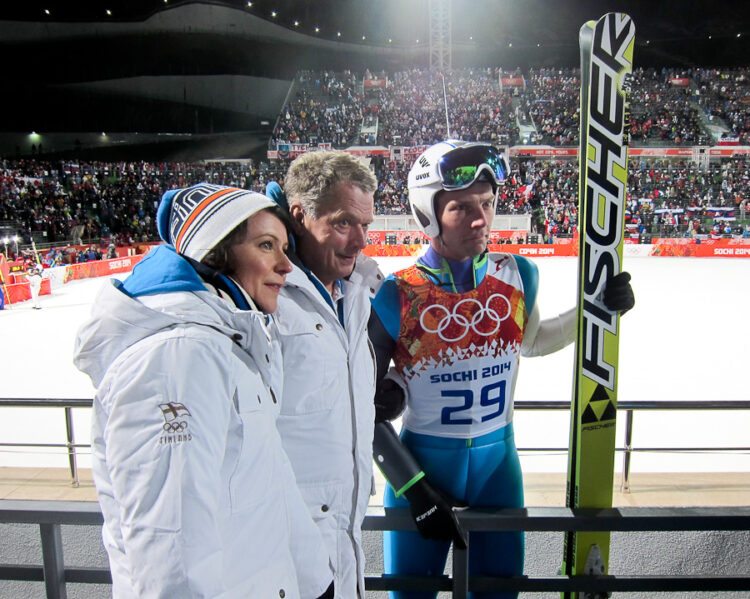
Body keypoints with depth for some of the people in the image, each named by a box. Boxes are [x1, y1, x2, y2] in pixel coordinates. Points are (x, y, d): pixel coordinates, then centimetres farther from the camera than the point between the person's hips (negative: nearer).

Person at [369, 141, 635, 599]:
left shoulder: (519, 276, -6)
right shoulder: (395, 297, -17)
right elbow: (366, 405, -10)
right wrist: (415, 490, -11)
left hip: (498, 462, 3)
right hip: (421, 466, -2)